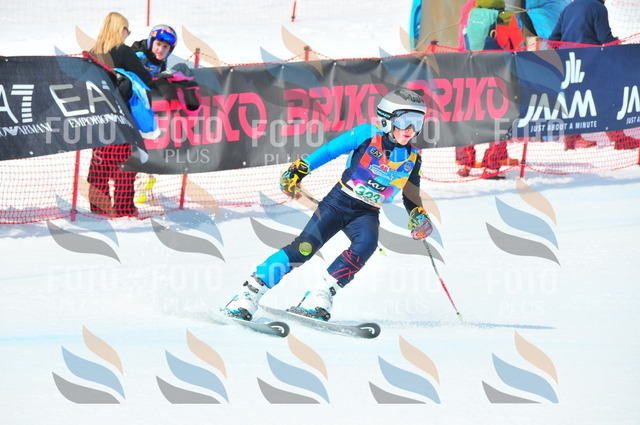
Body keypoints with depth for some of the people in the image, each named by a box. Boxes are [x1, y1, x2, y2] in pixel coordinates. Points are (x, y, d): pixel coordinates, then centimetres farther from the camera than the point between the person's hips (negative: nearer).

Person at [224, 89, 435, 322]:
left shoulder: (412, 158, 5)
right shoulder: (367, 135, -7)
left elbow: (410, 195, 17)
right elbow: (329, 151, -7)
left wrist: (418, 216, -1)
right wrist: (299, 170, -15)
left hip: (366, 214, 3)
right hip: (338, 201, -3)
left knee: (366, 243, -30)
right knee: (305, 246, -16)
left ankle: (320, 295, -26)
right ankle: (251, 291, -9)